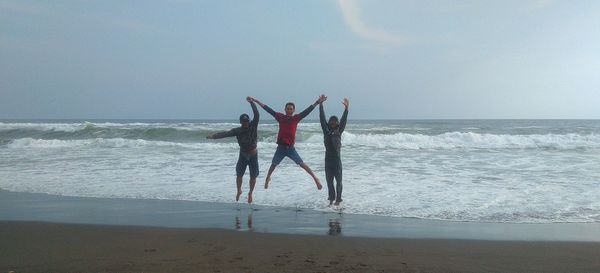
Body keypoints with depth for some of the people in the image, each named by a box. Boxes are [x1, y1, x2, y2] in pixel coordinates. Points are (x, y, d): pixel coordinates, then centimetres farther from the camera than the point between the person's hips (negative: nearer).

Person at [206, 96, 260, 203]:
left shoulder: (253, 126, -13)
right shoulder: (237, 130, -9)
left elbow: (257, 115, -26)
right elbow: (226, 133, -18)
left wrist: (252, 102, -34)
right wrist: (213, 136, -31)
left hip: (253, 155, -1)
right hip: (243, 155, 1)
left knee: (253, 176, 4)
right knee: (239, 175, 1)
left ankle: (250, 193, 26)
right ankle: (239, 191, 26)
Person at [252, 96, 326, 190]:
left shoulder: (296, 118, -2)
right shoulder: (280, 117, 1)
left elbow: (308, 110, -6)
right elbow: (268, 109, 5)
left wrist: (318, 102, -13)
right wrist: (256, 101, 8)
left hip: (291, 148, -2)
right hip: (280, 147, 2)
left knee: (302, 164, -8)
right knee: (273, 165, 17)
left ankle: (315, 177, -6)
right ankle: (267, 178, 40)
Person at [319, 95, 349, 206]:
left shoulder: (339, 132, 1)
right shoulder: (326, 131, 5)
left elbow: (343, 120, -9)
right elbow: (322, 118, -1)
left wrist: (346, 108, -21)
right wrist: (320, 104, -7)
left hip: (337, 159, -2)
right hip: (328, 158, 2)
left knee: (338, 180, 3)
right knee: (329, 180, 6)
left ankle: (338, 199, 10)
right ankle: (331, 199, 16)